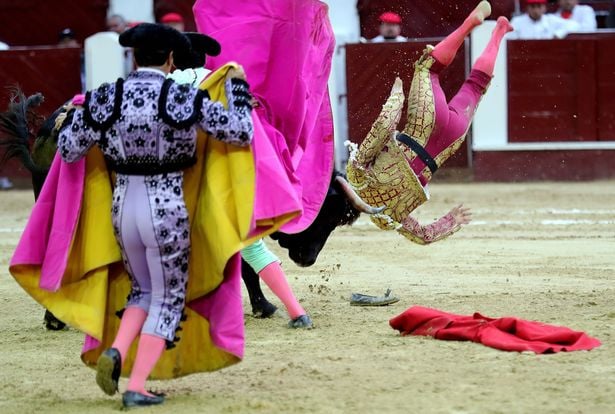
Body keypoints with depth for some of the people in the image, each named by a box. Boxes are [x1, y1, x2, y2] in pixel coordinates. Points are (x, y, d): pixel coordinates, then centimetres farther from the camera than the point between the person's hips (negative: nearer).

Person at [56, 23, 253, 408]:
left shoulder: (106, 98, -1)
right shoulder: (185, 98, -10)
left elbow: (69, 150, 5)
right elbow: (241, 132, -4)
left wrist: (74, 114, 24)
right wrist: (237, 85, 10)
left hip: (123, 207, 4)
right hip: (168, 210, -4)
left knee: (143, 289, 25)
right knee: (169, 298, 11)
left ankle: (116, 352, -2)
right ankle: (137, 387, 2)